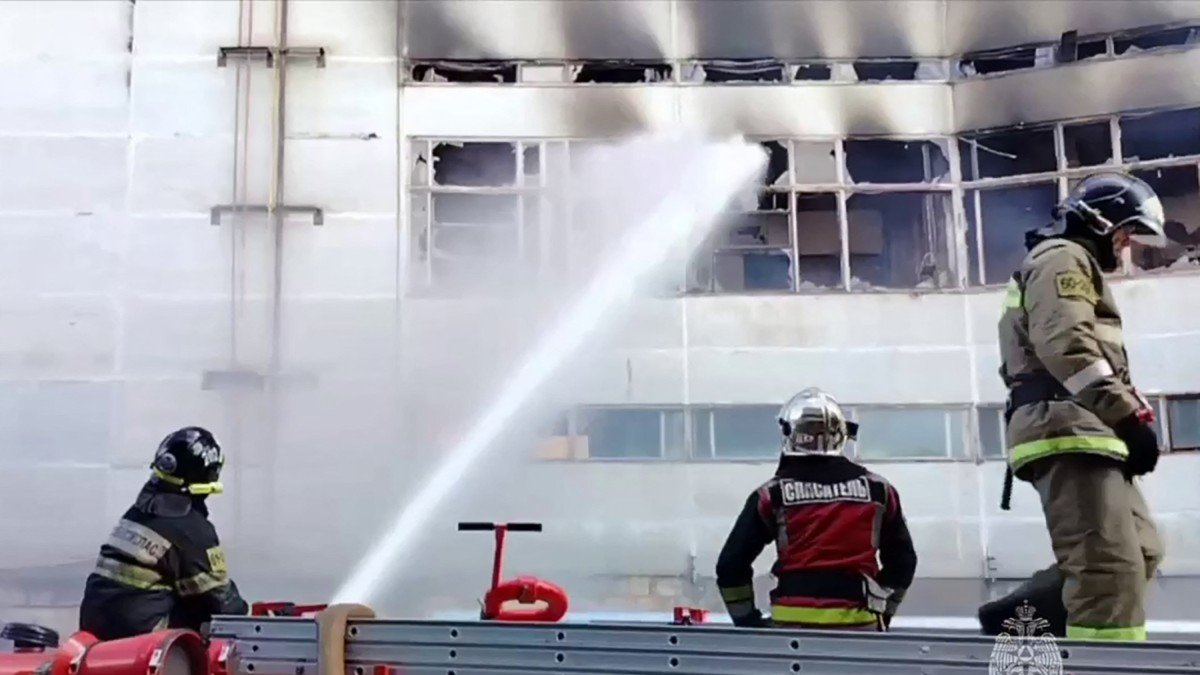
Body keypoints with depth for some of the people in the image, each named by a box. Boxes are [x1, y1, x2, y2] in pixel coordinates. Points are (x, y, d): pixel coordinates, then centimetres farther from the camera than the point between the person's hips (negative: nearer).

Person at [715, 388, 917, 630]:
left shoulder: (772, 494, -1)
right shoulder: (877, 490, 5)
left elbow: (732, 563, -1)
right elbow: (902, 559, 13)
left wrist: (747, 620, 11)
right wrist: (882, 613, 23)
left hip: (792, 623, -1)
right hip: (856, 623, 1)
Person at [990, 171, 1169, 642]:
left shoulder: (1075, 266, 33)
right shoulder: (1063, 259, -2)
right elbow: (1066, 347, -18)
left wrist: (1125, 417, 14)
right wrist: (1130, 416, -19)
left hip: (1081, 432, 11)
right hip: (1068, 430, -11)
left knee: (1140, 550, 12)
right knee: (1112, 567, -17)